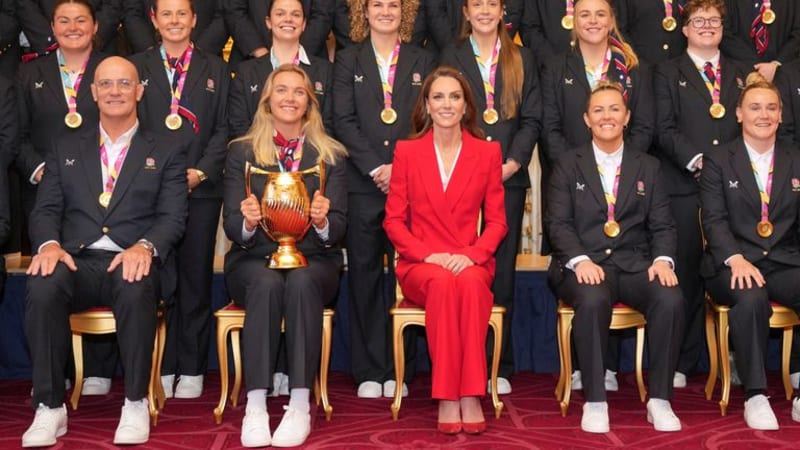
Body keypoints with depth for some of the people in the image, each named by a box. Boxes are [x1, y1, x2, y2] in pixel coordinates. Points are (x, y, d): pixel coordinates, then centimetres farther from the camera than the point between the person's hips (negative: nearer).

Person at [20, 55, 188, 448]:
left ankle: (136, 404, -22)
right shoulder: (65, 148, 21)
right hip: (76, 261, 2)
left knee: (136, 291, -38)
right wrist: (49, 244, -11)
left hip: (131, 264, -2)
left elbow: (173, 217, 4)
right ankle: (49, 408, -23)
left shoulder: (165, 154, 15)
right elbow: (46, 209, 13)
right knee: (41, 287, -33)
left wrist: (144, 246, -18)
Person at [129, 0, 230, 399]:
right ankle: (161, 367, 8)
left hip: (200, 187, 0)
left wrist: (200, 172, -8)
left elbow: (224, 129, 6)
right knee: (157, 281, 0)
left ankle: (191, 369, 11)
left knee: (196, 279, 4)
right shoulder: (136, 67, 11)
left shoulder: (215, 69, 12)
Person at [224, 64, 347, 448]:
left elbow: (338, 229, 2)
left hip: (313, 260, 0)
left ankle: (300, 405, -32)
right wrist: (248, 222, -23)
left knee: (301, 282, -34)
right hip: (253, 259, 0)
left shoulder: (330, 155, 10)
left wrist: (322, 221, -23)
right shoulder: (241, 151, 9)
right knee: (267, 284, -34)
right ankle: (255, 406, -33)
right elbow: (231, 226, 1)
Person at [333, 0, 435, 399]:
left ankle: (399, 372, 8)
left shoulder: (422, 62, 12)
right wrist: (377, 167, -10)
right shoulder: (348, 60, 9)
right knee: (364, 275, 2)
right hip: (363, 184, 0)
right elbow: (344, 121, 0)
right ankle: (369, 371, 9)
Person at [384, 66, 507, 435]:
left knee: (469, 283, -36)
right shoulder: (406, 151, 8)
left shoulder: (488, 152, 9)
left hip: (471, 263, 0)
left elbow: (496, 221, 6)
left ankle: (469, 395, -33)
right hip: (419, 265, 0)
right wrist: (428, 255, -12)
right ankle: (447, 398, -32)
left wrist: (472, 256, -13)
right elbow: (394, 220, 4)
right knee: (443, 283, -36)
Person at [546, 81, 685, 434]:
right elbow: (557, 222, 0)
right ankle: (594, 401, -25)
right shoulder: (568, 165, 10)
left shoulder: (648, 167, 16)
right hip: (585, 266, -2)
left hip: (635, 265, 2)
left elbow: (662, 225, 10)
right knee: (592, 300, -37)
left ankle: (659, 400, -16)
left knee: (671, 300, -29)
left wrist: (663, 259, -11)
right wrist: (581, 260, -18)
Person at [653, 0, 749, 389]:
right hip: (685, 186, -3)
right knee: (686, 272, -3)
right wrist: (696, 160, -13)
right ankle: (681, 362, 4)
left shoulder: (740, 74, 20)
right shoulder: (668, 73, 10)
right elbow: (664, 129, 0)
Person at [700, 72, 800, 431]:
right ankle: (755, 395, -25)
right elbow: (714, 220, -4)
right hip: (734, 266, -2)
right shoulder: (717, 161, 7)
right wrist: (736, 259, -22)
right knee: (751, 298, -37)